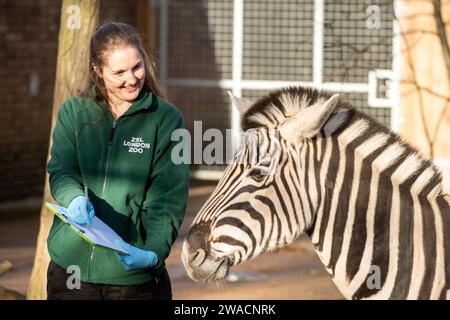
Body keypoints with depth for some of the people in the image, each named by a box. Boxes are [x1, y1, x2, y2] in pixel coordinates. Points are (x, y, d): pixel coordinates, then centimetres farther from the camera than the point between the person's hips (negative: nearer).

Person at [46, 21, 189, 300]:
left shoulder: (166, 119, -2)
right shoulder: (74, 112, 5)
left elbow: (169, 198, -7)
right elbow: (61, 172, -2)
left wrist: (154, 252, -22)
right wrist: (75, 198, -24)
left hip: (135, 272, -2)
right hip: (71, 266, 2)